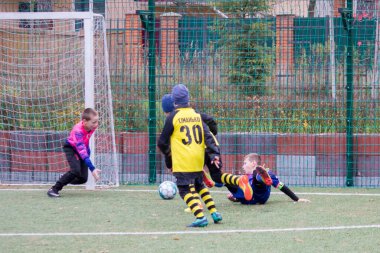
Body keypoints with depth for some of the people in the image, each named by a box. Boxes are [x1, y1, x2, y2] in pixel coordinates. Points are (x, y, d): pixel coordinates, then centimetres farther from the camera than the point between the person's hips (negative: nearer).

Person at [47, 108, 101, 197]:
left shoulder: (92, 126, -19)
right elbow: (82, 152, -43)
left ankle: (62, 182, 23)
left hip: (83, 147, 6)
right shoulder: (78, 131, -38)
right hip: (71, 148, -6)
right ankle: (54, 189, -18)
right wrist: (92, 169, -47)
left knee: (83, 178, -4)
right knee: (76, 171, -30)